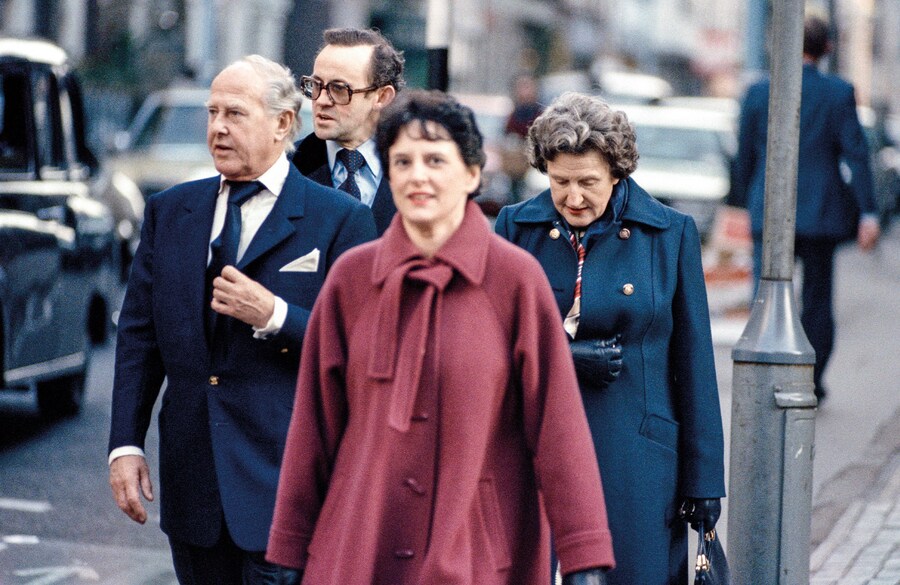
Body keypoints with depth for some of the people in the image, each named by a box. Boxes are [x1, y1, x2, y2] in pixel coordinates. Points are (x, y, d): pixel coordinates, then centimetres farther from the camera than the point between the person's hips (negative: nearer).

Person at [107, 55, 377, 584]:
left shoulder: (341, 219, -2)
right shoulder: (170, 211, 12)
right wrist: (126, 443, 3)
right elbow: (139, 335, 11)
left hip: (285, 483, -4)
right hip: (191, 479, 5)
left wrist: (275, 316, -18)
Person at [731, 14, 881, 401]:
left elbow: (744, 156, 6)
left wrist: (745, 202, 21)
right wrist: (867, 213, -6)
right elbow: (856, 155, -7)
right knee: (817, 300, 12)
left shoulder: (758, 93, 0)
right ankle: (810, 386, 18)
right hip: (821, 212, 0)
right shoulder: (839, 93, -3)